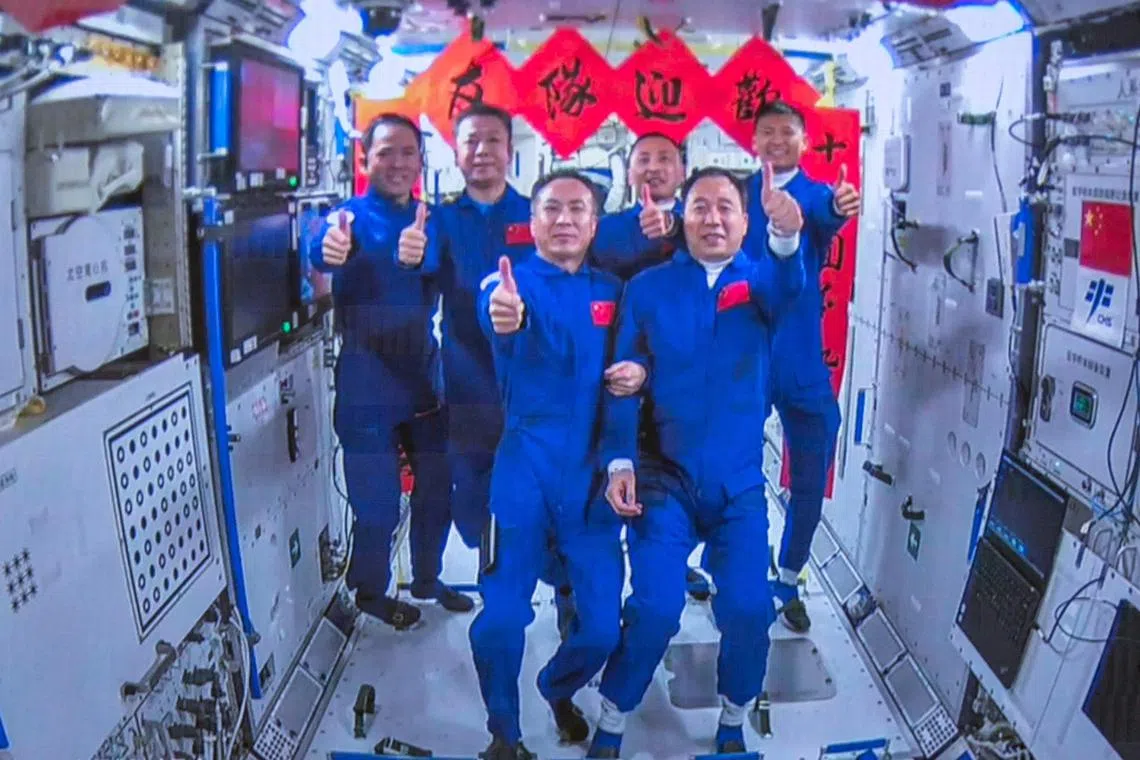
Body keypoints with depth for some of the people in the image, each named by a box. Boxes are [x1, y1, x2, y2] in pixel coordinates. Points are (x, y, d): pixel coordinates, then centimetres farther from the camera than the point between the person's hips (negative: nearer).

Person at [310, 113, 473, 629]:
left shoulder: (432, 218, 8)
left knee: (437, 483, 13)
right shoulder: (352, 216, -7)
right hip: (367, 380, -5)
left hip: (423, 374, 5)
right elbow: (321, 250, -30)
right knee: (378, 496, 3)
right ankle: (370, 590, 27)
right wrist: (332, 250, -53)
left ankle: (427, 579, 35)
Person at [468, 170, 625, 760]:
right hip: (525, 469, -3)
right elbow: (497, 313, -27)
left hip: (592, 474, 3)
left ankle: (559, 691, 36)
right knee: (502, 618, -5)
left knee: (603, 624, 2)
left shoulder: (611, 290, 8)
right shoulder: (510, 283, -4)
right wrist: (505, 317, -50)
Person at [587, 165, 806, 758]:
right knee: (656, 608, -9)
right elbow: (622, 383, 0)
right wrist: (619, 461, -12)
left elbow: (788, 285, -24)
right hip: (664, 476, -1)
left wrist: (786, 236, -46)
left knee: (749, 608, -5)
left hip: (740, 484, 1)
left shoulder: (758, 280, 2)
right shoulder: (647, 288, 1)